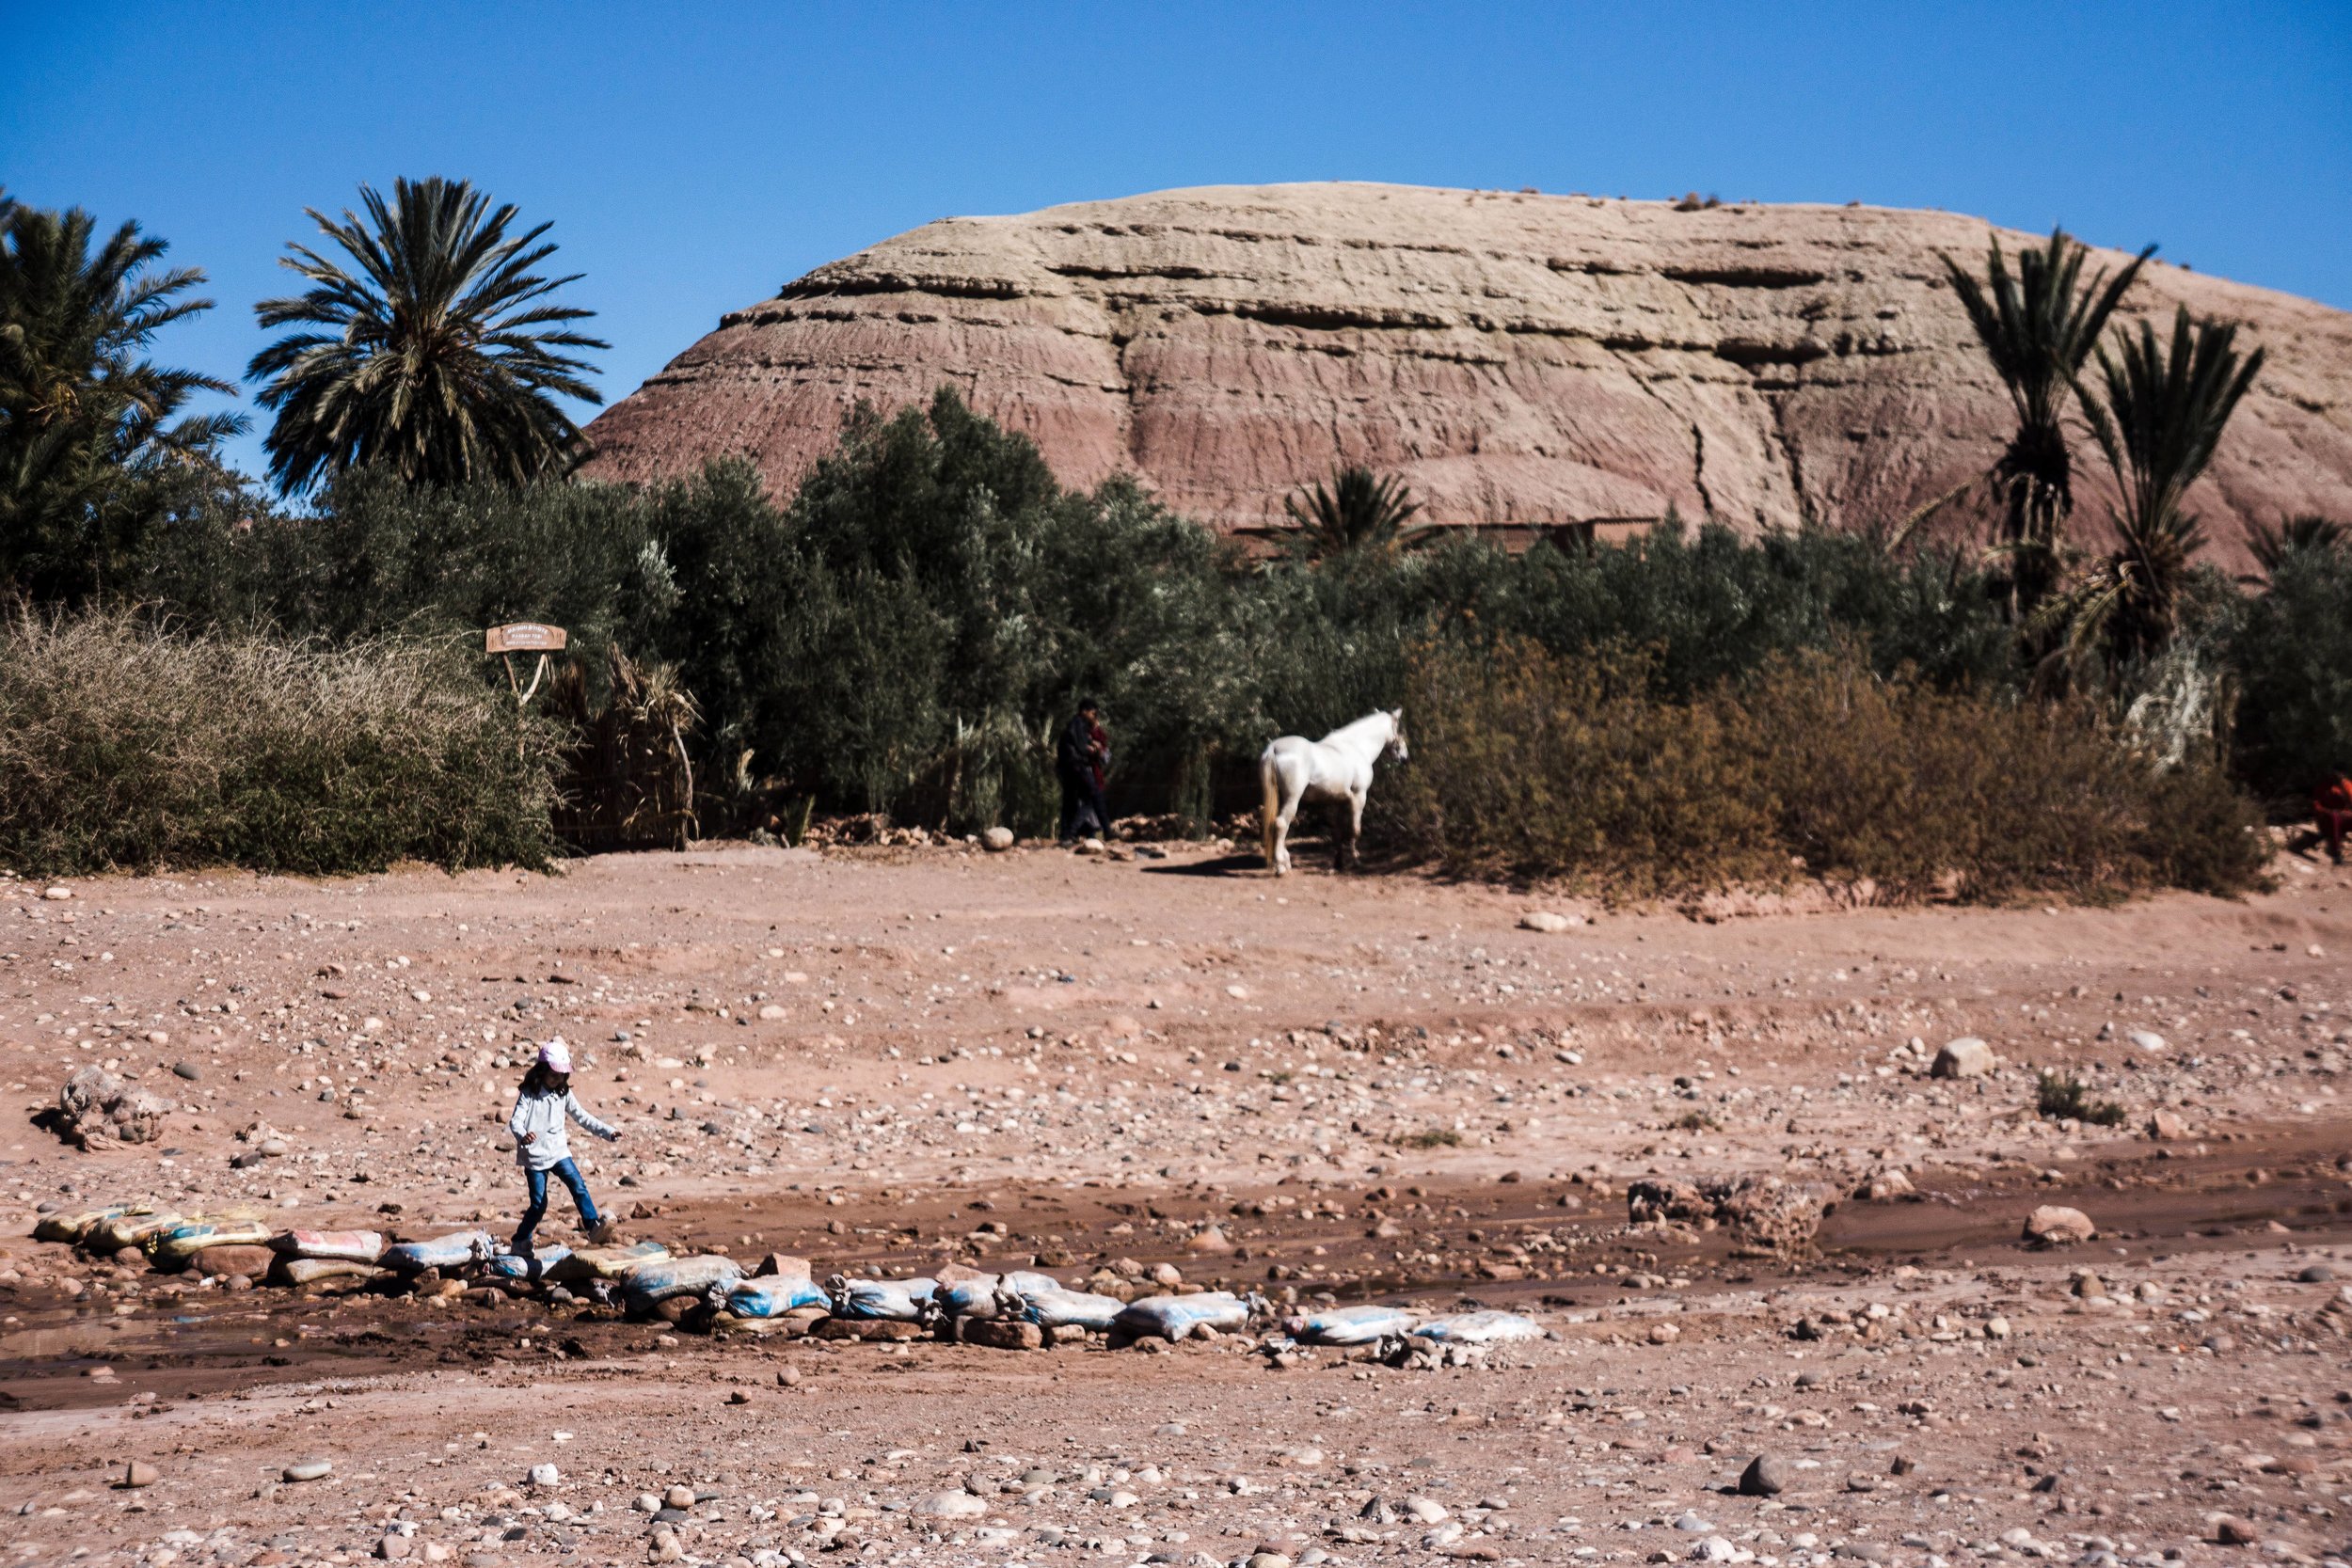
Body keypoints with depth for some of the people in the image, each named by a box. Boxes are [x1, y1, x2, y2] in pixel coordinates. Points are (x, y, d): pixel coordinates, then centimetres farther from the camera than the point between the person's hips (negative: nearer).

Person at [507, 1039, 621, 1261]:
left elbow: (582, 1117, 13)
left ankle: (594, 1227, -22)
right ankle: (521, 1240, 18)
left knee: (579, 1187, -16)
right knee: (539, 1203, 0)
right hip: (534, 1155, -4)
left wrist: (607, 1132, 5)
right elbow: (515, 1120, -21)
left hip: (558, 1152, 4)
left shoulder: (563, 1094, 6)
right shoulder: (528, 1094, -9)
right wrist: (522, 1135, -44)